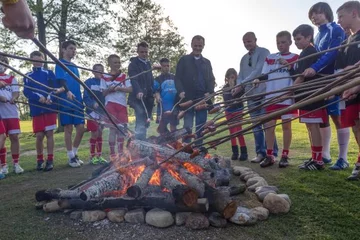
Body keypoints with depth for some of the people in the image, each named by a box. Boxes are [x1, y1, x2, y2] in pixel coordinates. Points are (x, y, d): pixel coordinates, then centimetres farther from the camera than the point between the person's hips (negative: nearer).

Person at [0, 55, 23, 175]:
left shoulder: (12, 78, 13)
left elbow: (16, 92, 3)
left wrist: (13, 98, -19)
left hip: (12, 112, 1)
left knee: (14, 137, 1)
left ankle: (16, 164, 10)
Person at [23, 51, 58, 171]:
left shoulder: (49, 73, 9)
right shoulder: (27, 76, 12)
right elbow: (26, 91, -1)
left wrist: (50, 97, -20)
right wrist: (38, 97, -19)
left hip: (50, 108, -1)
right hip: (36, 110, 1)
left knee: (49, 134, -1)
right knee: (39, 136, 1)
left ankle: (50, 160, 6)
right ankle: (39, 160, 17)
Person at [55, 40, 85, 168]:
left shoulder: (75, 67, 19)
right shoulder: (60, 64, -1)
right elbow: (61, 80, -17)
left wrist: (81, 101, 17)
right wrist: (67, 92, -36)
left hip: (77, 102, 6)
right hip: (66, 102, -6)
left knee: (81, 128, 4)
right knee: (68, 129, -1)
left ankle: (75, 154, 20)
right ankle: (71, 157, 10)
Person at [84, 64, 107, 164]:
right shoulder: (89, 82, -2)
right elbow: (86, 98, -7)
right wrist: (93, 104, -25)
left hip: (102, 112, 4)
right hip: (93, 112, -4)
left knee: (100, 133, 10)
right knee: (94, 133, -4)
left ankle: (99, 155, 19)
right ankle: (92, 156, 10)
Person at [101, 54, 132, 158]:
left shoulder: (124, 76, 7)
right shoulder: (105, 77, 4)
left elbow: (130, 89, -2)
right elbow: (103, 93, 5)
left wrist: (119, 88, -15)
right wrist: (109, 89, -15)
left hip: (122, 105, 2)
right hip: (110, 105, -2)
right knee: (113, 128, -3)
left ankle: (120, 152, 14)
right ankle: (112, 153, 5)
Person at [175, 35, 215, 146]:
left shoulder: (207, 62, 19)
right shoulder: (184, 60, 9)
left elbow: (211, 79, 14)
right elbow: (177, 78, 2)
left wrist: (209, 92, -4)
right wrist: (180, 91, -15)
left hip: (202, 99, 3)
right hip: (188, 98, -3)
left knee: (201, 127, 5)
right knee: (187, 126, -4)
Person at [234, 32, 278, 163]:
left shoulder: (264, 52, -3)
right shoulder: (244, 58, 18)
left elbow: (258, 71, -16)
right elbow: (240, 75, 13)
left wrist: (242, 84, -21)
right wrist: (238, 85, -10)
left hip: (264, 93, -6)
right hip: (251, 94, 7)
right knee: (256, 126, 8)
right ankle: (260, 153, 16)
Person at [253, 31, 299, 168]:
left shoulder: (295, 58, 4)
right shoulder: (270, 58, 13)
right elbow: (265, 75, 10)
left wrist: (288, 66, -17)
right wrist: (258, 80, -10)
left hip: (287, 97, -3)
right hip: (271, 97, 3)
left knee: (286, 125, 3)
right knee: (269, 125, 2)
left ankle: (285, 156, 12)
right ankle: (269, 156, 10)